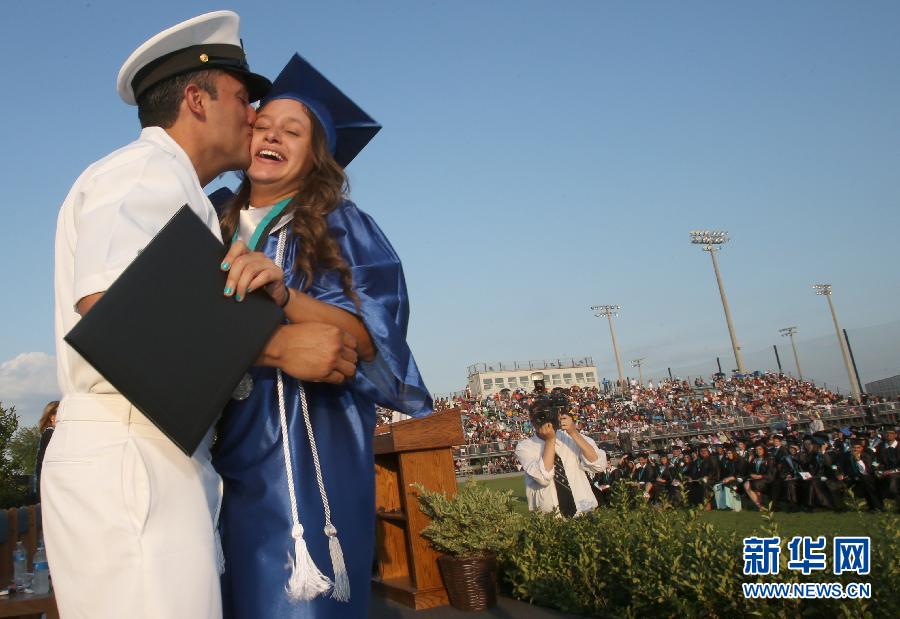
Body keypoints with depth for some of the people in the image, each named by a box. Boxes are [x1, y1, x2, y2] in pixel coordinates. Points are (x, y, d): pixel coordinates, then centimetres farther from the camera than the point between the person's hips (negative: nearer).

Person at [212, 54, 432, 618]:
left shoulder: (339, 227, 1)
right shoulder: (218, 232, 15)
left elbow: (368, 337, -12)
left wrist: (283, 294, -27)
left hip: (303, 461, -4)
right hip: (218, 454, 5)